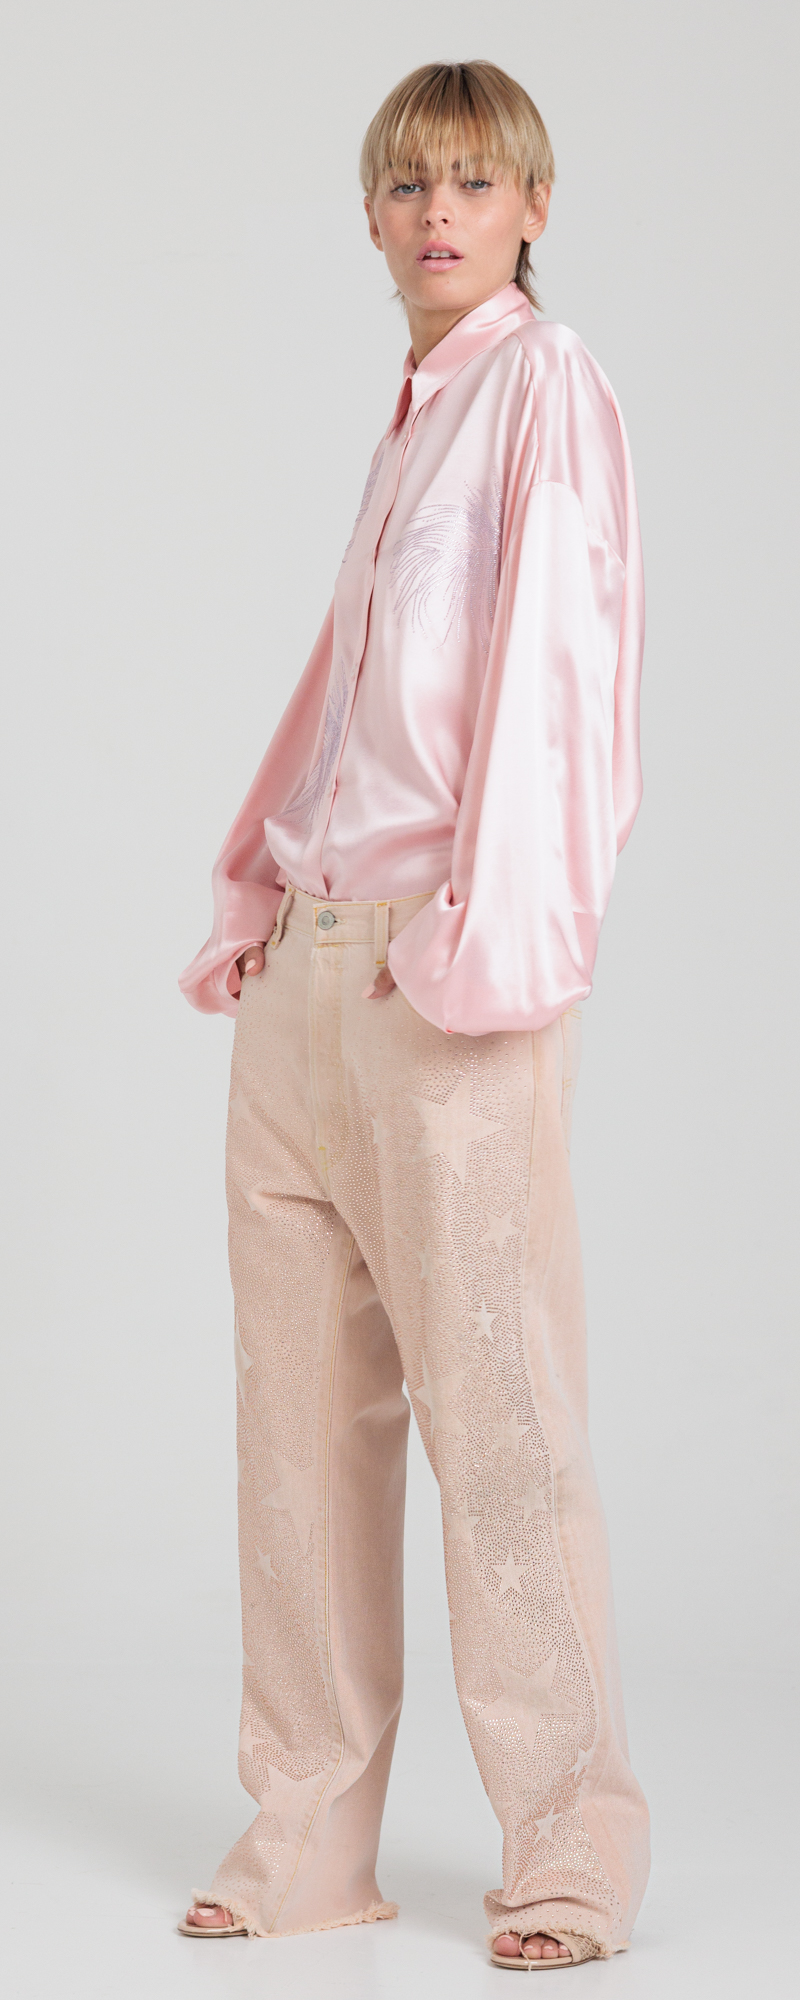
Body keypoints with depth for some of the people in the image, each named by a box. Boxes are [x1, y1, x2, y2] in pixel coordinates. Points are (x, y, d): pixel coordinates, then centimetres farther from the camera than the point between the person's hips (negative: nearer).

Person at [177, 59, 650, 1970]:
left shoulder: (546, 382, -1)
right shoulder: (412, 416, 21)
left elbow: (556, 658, -11)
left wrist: (486, 929, -18)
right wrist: (257, 906, 19)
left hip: (451, 976, -8)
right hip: (308, 971, 8)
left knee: (496, 1400, -6)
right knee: (303, 1405, 7)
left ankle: (572, 1842, 3)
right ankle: (310, 1838, 14)